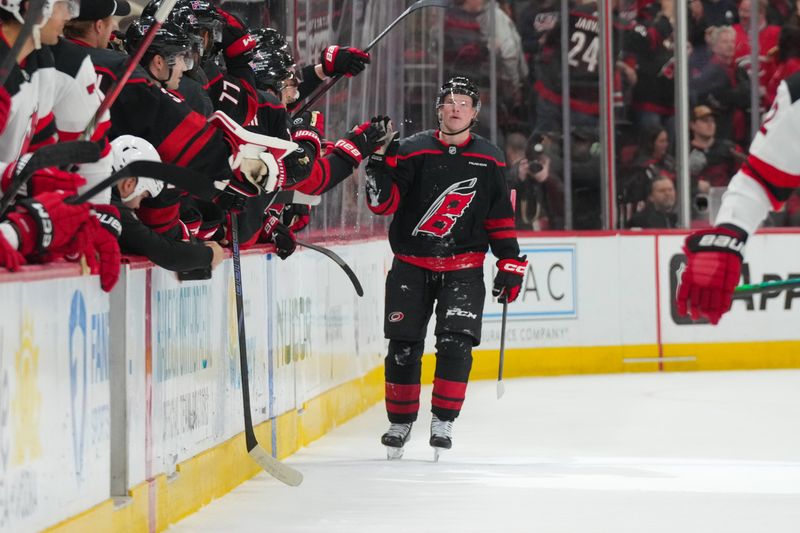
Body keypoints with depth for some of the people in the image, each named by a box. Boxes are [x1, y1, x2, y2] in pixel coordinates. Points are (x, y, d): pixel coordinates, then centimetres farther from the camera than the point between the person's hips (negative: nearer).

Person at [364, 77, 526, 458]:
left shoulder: (489, 160, 3)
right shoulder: (412, 151, -3)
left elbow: (501, 217, 9)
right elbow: (383, 204, -9)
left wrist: (510, 265, 5)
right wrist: (381, 160, -24)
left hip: (463, 269, 0)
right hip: (411, 266, 0)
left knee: (455, 343, -13)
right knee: (403, 347, 1)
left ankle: (443, 422, -2)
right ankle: (400, 422, 17)